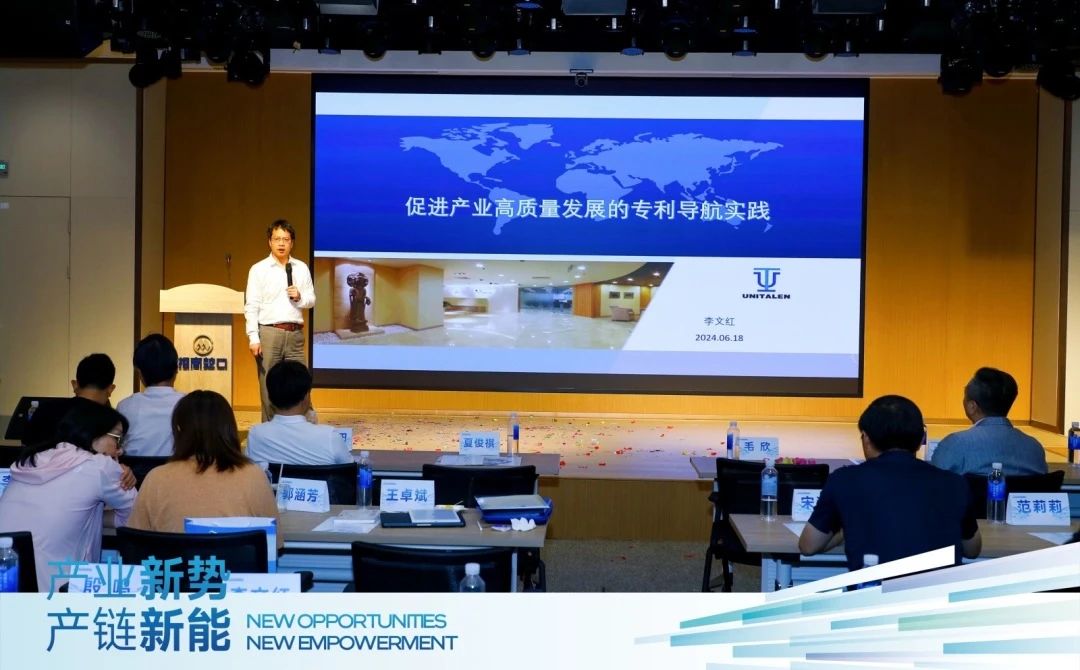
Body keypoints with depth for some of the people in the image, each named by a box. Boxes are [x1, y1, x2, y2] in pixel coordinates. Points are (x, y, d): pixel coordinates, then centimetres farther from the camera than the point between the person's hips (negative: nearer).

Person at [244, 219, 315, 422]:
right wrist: (253, 338, -10)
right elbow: (251, 306, -2)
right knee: (268, 386, 0)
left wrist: (300, 297, -7)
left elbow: (311, 300, 16)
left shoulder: (301, 268, 12)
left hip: (295, 333, 3)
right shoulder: (259, 269, 2)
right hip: (269, 332, -2)